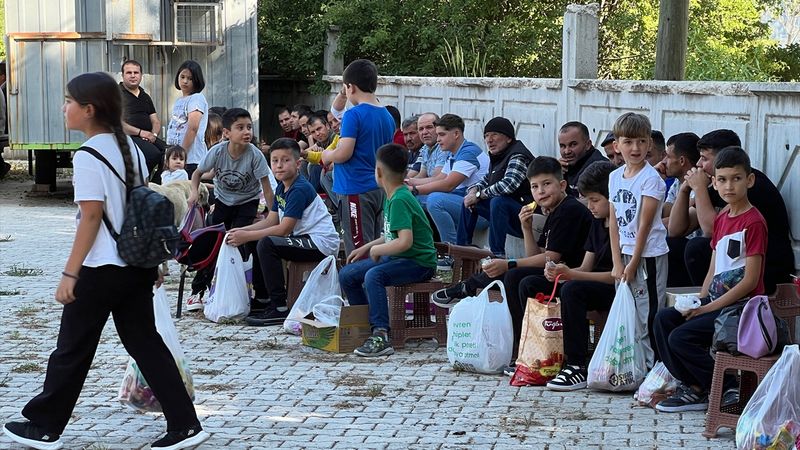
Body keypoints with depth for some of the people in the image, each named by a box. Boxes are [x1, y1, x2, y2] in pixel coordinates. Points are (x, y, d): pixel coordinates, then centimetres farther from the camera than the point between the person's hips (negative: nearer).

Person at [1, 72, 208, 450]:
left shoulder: (88, 157, -16)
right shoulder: (130, 148, 8)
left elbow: (91, 217, -19)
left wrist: (70, 273, -16)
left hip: (101, 269, -8)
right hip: (139, 264, 8)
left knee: (73, 348, 6)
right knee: (145, 342, 11)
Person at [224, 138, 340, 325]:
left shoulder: (300, 189, -19)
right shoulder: (281, 188, 11)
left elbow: (284, 229, -23)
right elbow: (270, 221, 11)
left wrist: (247, 236, -20)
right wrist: (242, 231, -3)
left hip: (322, 242, -11)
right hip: (306, 239, 11)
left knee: (266, 244, -26)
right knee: (254, 243, 17)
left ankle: (280, 308, -23)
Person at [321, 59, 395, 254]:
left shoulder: (354, 115, -14)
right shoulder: (387, 116, 10)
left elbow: (344, 153, -22)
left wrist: (327, 155, 0)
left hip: (356, 190, -8)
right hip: (380, 189, 8)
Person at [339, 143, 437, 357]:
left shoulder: (400, 200, -20)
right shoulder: (392, 197, 10)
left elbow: (405, 241, -30)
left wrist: (377, 250, -15)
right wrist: (366, 248, 18)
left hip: (419, 262, -10)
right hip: (397, 258, 10)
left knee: (373, 275, -35)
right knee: (347, 274, 6)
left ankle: (381, 337, -38)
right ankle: (365, 324, 18)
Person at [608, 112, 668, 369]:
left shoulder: (651, 178, -11)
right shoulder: (615, 177, 8)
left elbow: (645, 225, -13)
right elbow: (614, 222, 7)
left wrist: (633, 264, -12)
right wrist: (618, 263, 0)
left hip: (649, 254, -7)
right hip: (625, 252, 7)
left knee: (648, 314, -5)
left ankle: (653, 366, -1)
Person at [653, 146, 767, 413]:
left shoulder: (753, 222, -14)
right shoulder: (722, 219, 13)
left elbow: (750, 280, -18)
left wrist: (708, 307, -17)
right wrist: (699, 302, -1)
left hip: (741, 305, -9)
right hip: (716, 300, 9)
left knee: (681, 337, -18)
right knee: (664, 319, -5)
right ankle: (691, 385, 0)